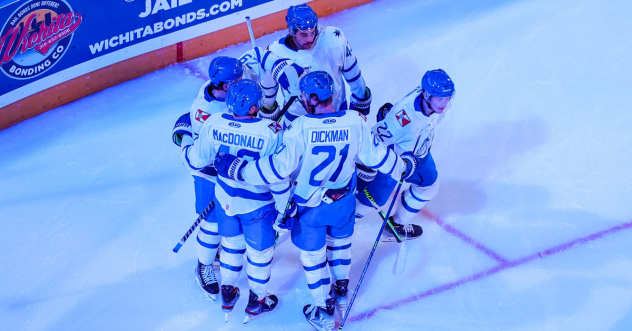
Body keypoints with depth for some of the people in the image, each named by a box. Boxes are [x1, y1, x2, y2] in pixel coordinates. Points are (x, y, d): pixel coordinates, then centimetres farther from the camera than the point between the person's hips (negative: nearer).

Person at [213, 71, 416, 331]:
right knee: (340, 242, 30)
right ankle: (341, 291, 51)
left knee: (312, 253, 18)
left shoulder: (300, 127, -29)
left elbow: (279, 167, -28)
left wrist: (236, 169, -20)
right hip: (343, 201, 4)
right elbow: (375, 155, -5)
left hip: (309, 205, -4)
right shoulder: (355, 121, -17)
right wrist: (403, 166, 16)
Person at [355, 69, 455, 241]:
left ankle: (398, 225, 38)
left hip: (417, 151, 7)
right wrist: (365, 171, -26)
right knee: (376, 196, 3)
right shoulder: (404, 116, -44)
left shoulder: (442, 100, -22)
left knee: (430, 186, 18)